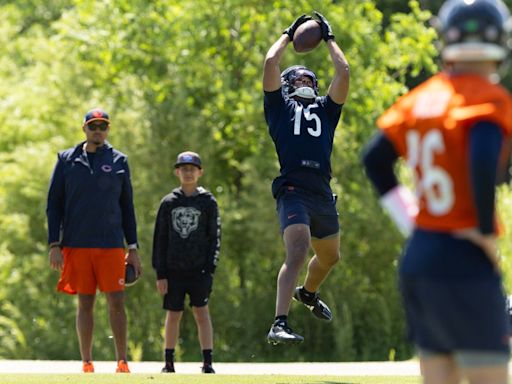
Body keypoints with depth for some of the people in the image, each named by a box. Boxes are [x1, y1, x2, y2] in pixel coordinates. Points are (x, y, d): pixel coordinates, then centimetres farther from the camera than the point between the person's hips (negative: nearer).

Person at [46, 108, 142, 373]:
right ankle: (87, 364, 7)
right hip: (76, 246, 0)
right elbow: (54, 204, 6)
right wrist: (54, 245, -3)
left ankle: (122, 362, 0)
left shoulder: (118, 161, 8)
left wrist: (133, 248, 6)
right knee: (85, 304, 3)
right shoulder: (67, 160, 6)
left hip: (111, 245, 0)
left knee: (116, 302, -5)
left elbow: (127, 207, 11)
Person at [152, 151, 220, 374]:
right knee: (173, 315, 6)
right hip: (173, 270, 2)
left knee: (201, 312, -9)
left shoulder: (208, 202, 3)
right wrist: (160, 274, 1)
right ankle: (169, 362, 15)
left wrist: (210, 269, -6)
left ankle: (207, 362, -9)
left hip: (199, 269, -2)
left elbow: (214, 238, 3)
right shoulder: (169, 203, 7)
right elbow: (160, 240, 7)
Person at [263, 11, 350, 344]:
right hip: (293, 190, -6)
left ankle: (308, 293, 53)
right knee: (297, 253, -22)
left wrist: (329, 39, 29)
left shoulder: (325, 109, 24)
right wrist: (290, 34, 23)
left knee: (330, 256, 21)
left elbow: (343, 71, 19)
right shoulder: (280, 105, 15)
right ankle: (280, 324, -30)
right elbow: (271, 62, 9)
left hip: (323, 194, 6)